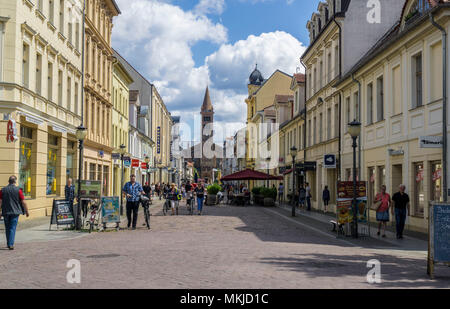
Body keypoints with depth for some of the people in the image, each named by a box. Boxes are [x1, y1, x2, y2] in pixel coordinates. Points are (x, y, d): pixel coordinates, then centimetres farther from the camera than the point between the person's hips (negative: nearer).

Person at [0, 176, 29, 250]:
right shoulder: (18, 190, -6)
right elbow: (23, 202, -6)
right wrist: (26, 212, 4)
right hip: (15, 212, -3)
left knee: (7, 228, 15)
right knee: (12, 228, -1)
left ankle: (8, 244, 25)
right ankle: (11, 244, -10)